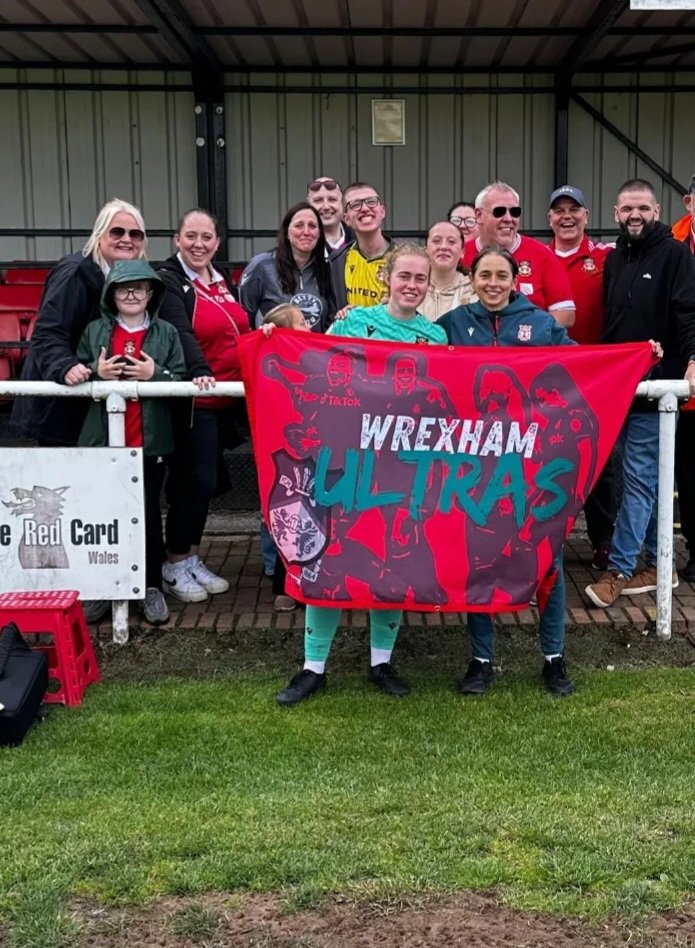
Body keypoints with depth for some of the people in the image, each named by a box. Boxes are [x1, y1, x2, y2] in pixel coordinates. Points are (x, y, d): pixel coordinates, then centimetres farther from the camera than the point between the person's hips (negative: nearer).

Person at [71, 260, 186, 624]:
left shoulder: (167, 333, 3)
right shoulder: (94, 331, 6)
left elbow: (182, 383, -2)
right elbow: (75, 377, 6)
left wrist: (155, 374, -18)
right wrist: (97, 373, -13)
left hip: (150, 441, -1)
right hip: (103, 440, 1)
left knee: (148, 513, 6)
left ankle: (152, 586, 17)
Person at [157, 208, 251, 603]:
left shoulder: (221, 280, 15)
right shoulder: (168, 281, -9)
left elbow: (237, 334, 24)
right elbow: (181, 334, -25)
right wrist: (200, 372, -40)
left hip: (226, 400, 8)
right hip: (193, 401, -8)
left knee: (207, 481, 14)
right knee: (196, 481, -5)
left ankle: (194, 560, 26)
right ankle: (175, 566, 11)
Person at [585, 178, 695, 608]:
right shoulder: (614, 258, 16)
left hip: (654, 385, -7)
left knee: (639, 479, -4)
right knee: (649, 479, 12)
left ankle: (620, 569, 0)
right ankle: (657, 565, 20)